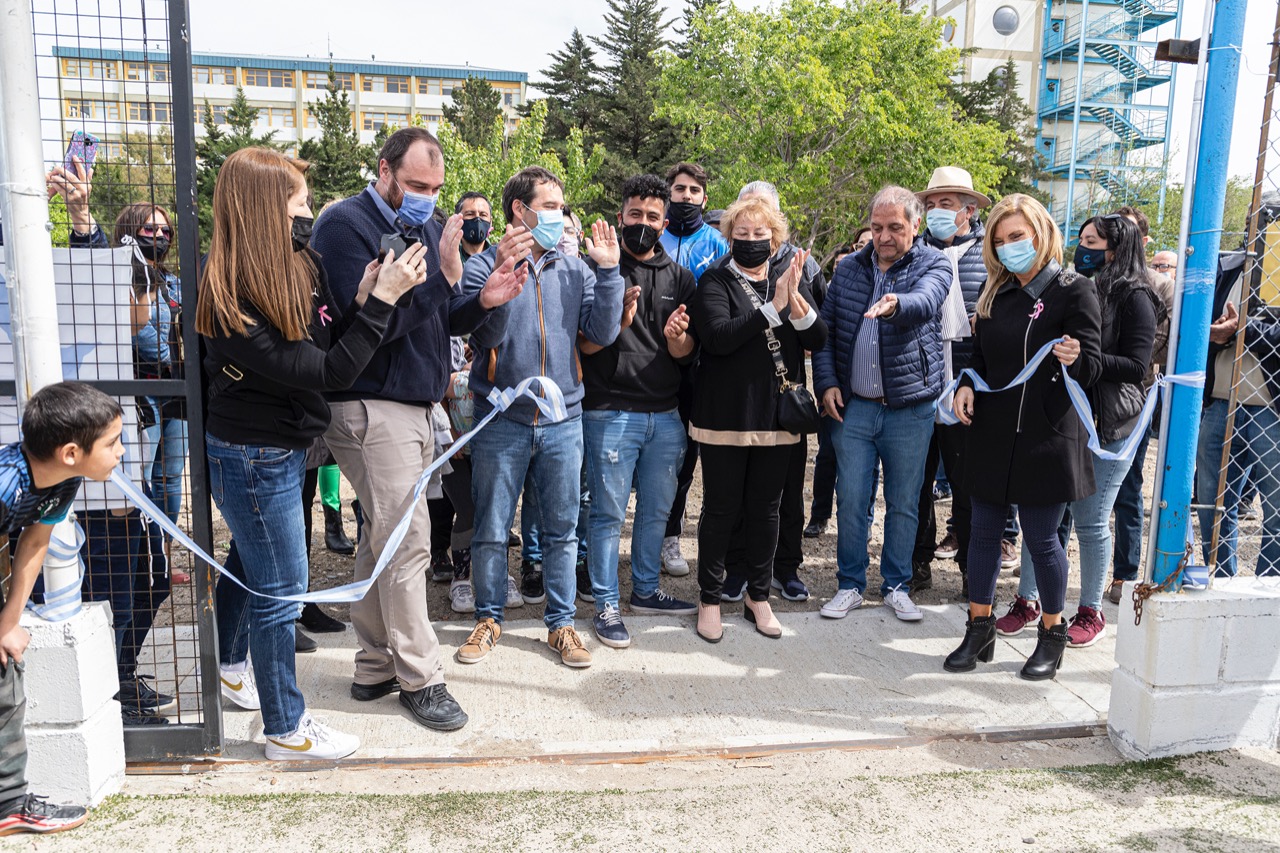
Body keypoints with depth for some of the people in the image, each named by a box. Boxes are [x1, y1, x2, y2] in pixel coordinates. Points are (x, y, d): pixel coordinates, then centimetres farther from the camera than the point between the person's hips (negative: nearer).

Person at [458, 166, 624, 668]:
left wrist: (608, 270, -8)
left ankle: (561, 623, 24)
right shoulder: (484, 266, -2)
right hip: (502, 421, -2)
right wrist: (503, 274, -25)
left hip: (562, 420, 2)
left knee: (562, 529, 10)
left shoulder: (575, 271, 6)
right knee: (491, 530, 8)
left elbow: (603, 333, -3)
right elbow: (486, 337, -14)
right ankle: (488, 619, 26)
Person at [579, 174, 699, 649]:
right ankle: (606, 606, 12)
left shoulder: (679, 278, 11)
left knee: (657, 509, 14)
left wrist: (677, 337, -14)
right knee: (609, 512, 0)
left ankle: (646, 591, 31)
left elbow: (687, 356, 8)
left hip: (665, 414, 5)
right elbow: (583, 345, -4)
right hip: (610, 413, -4)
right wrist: (619, 321, -22)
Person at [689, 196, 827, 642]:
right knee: (721, 509, 5)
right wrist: (772, 306, -24)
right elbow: (717, 336, -19)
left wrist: (795, 298, -19)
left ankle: (759, 597, 28)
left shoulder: (790, 279, 9)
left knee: (766, 508, 13)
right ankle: (710, 599, 20)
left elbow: (818, 339, -1)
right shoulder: (715, 281, -3)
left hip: (776, 415, 4)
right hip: (725, 415, -4)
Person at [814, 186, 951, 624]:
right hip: (853, 405, 2)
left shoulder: (933, 265, -1)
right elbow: (826, 328, 11)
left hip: (910, 408, -2)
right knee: (851, 500, 4)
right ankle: (850, 584, 20)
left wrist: (896, 304, -46)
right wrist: (826, 382, 0)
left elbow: (925, 303, -23)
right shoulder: (849, 268, 9)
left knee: (904, 503, 8)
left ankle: (896, 585, 25)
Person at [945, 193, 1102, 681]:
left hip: (1045, 437, -5)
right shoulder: (997, 294, 11)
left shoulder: (1072, 290, -6)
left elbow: (1092, 367, -10)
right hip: (991, 433, 5)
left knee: (1041, 539, 4)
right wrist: (966, 385, -3)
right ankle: (980, 629, 22)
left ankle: (1052, 635, 24)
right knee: (984, 532, 9)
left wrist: (1074, 359, -33)